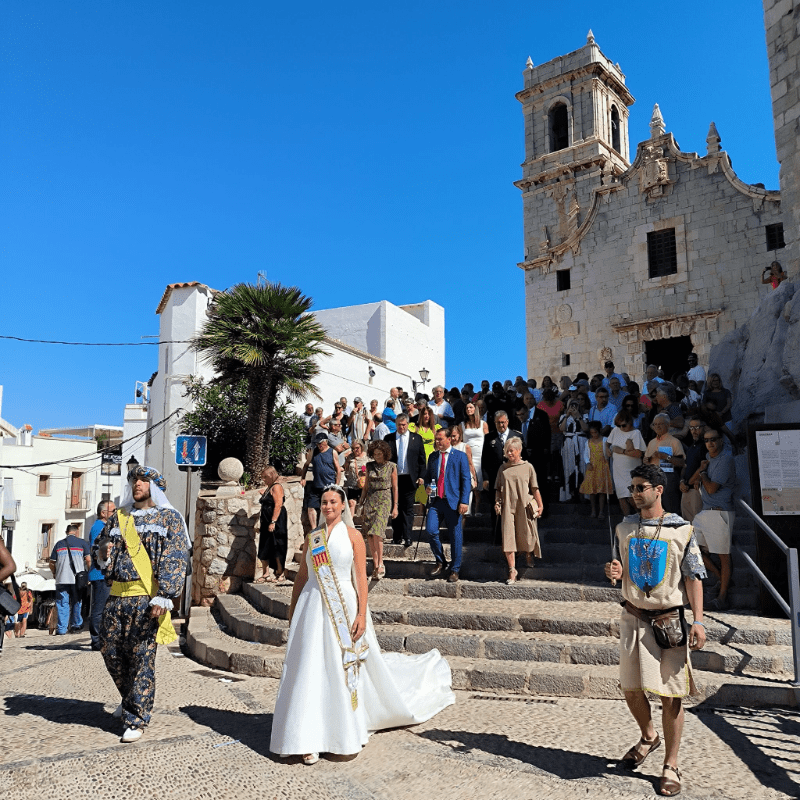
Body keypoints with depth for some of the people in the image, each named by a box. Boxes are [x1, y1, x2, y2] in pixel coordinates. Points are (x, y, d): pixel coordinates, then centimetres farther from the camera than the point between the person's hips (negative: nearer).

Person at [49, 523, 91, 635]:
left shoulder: (59, 544, 8)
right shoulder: (82, 543, 2)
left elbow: (52, 563, 9)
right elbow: (88, 560, -6)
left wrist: (55, 574, 26)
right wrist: (88, 573, 9)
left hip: (61, 580, 1)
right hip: (77, 579, -1)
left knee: (62, 604, 4)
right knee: (76, 603, 12)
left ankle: (61, 629, 0)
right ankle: (75, 626, 19)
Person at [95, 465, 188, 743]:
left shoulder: (169, 518, 1)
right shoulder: (118, 517, 16)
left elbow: (174, 561, -8)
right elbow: (100, 546, 27)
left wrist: (163, 597, -18)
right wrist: (102, 553, 1)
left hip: (147, 597, -6)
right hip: (117, 595, 6)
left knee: (142, 657, -3)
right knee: (110, 650, 11)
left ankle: (136, 720, 9)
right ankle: (131, 699, 36)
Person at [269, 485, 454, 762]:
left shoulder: (352, 536, 0)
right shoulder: (311, 537, 9)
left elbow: (361, 578, -4)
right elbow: (301, 575, 14)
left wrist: (361, 614, -11)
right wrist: (293, 609, 14)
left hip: (343, 607, -2)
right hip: (312, 607, 3)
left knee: (345, 669, 5)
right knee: (311, 671, 0)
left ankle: (347, 732, 25)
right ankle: (310, 739, 6)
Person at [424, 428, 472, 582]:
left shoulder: (460, 456, 1)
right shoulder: (433, 457, 14)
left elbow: (466, 480, -3)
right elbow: (427, 475, 23)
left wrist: (464, 502, -11)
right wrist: (427, 486, 0)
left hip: (453, 501, -3)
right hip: (436, 500, 3)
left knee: (455, 536, 2)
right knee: (430, 530, -12)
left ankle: (455, 569, 17)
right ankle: (440, 562, 10)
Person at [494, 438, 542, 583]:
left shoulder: (528, 467, 3)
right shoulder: (503, 468, 10)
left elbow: (535, 489, 5)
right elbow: (498, 489, 16)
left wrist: (540, 506, 3)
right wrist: (497, 503, 3)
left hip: (524, 507, -1)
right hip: (507, 507, 1)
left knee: (526, 535, 7)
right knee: (508, 538, -6)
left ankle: (528, 555, 42)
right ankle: (512, 571, 0)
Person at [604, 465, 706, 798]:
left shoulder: (681, 529, -6)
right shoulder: (624, 528, 6)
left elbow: (693, 577, -5)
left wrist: (698, 621, -12)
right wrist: (615, 573, -8)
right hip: (634, 617, 4)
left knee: (671, 695, 1)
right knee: (631, 689, 10)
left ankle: (670, 766, 16)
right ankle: (648, 737, 39)